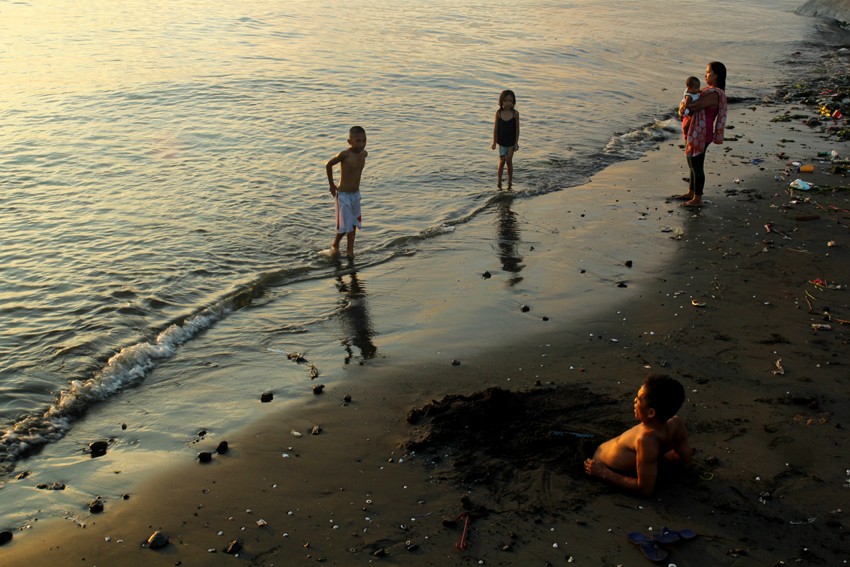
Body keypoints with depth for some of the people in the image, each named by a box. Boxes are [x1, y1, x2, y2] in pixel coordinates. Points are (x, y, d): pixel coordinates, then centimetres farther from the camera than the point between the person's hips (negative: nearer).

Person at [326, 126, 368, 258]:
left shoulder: (364, 154, -2)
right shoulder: (345, 154, -21)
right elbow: (328, 165, -8)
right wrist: (332, 185, -1)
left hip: (356, 193, 6)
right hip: (343, 194, -6)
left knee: (353, 224, 10)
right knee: (345, 225, -2)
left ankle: (350, 250, 21)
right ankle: (335, 244, 25)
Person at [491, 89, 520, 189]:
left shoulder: (515, 113, -9)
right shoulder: (498, 113, -7)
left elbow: (517, 128, -4)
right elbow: (495, 127, -1)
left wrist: (516, 142, -5)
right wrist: (494, 142, -1)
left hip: (511, 141, -1)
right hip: (501, 141, 1)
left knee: (509, 161, 0)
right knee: (502, 161, 2)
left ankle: (510, 182, 13)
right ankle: (499, 181, 17)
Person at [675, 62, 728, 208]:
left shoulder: (714, 94, -21)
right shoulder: (709, 90, 12)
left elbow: (694, 106, -24)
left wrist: (682, 107, -5)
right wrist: (683, 106, -10)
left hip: (700, 135, -10)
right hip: (695, 133, 10)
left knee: (697, 167, 0)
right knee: (693, 165, 20)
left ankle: (697, 199, 9)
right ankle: (691, 193, 34)